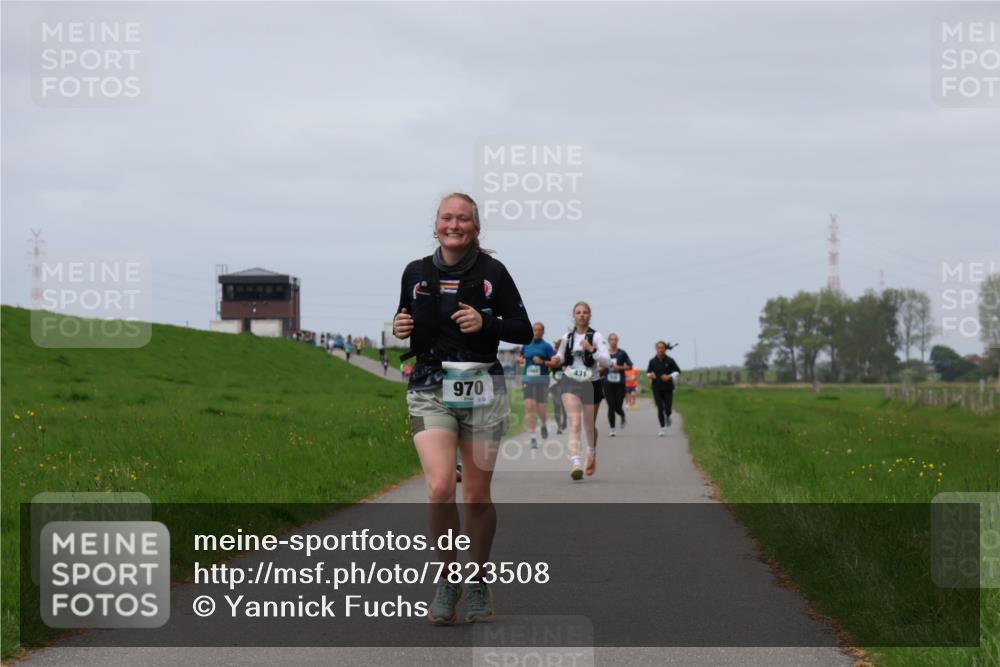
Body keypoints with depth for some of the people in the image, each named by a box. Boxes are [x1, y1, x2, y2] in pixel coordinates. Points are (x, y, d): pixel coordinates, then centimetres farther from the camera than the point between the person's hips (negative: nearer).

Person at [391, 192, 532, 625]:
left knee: (477, 495, 5)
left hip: (481, 390, 0)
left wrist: (485, 323, -15)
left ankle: (478, 584, 22)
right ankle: (448, 580, 1)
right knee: (440, 488, -17)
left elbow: (524, 331, 2)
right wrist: (400, 330, -4)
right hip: (430, 390, 0)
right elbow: (405, 325, 18)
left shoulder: (492, 273, -1)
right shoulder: (416, 273, 5)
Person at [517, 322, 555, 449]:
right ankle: (533, 437, -10)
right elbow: (519, 357, 27)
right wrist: (520, 359, 5)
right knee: (529, 407, -11)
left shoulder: (546, 346, 0)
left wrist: (542, 362, -17)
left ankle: (544, 425, 37)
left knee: (541, 410, 1)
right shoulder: (526, 345, 11)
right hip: (528, 378, 2)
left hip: (542, 380, -2)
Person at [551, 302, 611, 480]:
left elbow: (607, 361, -12)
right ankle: (575, 462, -29)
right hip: (570, 383, 1)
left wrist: (591, 349, -26)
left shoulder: (596, 337, -4)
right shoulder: (567, 337, 7)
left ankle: (592, 453, 45)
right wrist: (557, 360, 0)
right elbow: (560, 356, 24)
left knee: (590, 425, 15)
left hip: (590, 383, -1)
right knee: (574, 423, -18)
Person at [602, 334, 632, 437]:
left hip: (620, 383, -1)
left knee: (618, 407, -3)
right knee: (611, 407, -2)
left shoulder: (622, 353, 1)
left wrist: (620, 367, -11)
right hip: (608, 383, 1)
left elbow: (629, 366, 2)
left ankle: (623, 416, 34)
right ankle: (612, 429, 5)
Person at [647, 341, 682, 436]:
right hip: (657, 389, 1)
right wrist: (650, 376, -10)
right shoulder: (653, 361, 0)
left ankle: (668, 417, 33)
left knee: (668, 408, -4)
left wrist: (669, 377, -14)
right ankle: (662, 428, 7)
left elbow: (677, 371, 3)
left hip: (668, 389, -1)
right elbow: (648, 372, 13)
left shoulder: (670, 361, -4)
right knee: (660, 409, -4)